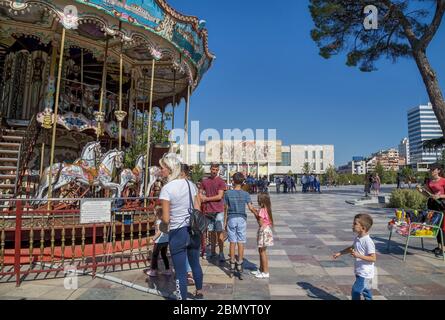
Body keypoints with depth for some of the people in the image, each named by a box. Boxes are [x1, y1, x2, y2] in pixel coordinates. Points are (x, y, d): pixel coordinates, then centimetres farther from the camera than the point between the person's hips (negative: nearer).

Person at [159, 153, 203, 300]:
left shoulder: (166, 189, -16)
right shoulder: (190, 184, 2)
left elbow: (166, 220, -16)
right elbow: (198, 210, 6)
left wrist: (161, 216, 5)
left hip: (178, 233, -7)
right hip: (194, 231, 7)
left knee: (180, 271, 7)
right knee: (195, 263, 26)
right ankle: (199, 293, 46)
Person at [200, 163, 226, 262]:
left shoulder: (221, 181, -3)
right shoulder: (205, 181, 10)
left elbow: (219, 196, -10)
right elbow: (200, 193, 18)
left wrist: (206, 199, -5)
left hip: (218, 210, -3)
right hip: (208, 210, 4)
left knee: (219, 232, -2)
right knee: (212, 231, 11)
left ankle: (221, 253, 3)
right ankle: (212, 251, 21)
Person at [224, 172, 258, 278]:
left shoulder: (228, 193, -3)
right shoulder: (245, 194, -3)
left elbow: (226, 209, 1)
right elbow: (251, 208, -11)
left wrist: (225, 221, 10)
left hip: (231, 219, 0)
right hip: (242, 219, 0)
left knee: (232, 242, 8)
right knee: (241, 242, 6)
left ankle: (232, 264, 14)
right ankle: (239, 264, 11)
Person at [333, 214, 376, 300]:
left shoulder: (368, 241, -24)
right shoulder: (357, 239, 3)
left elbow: (373, 258, -24)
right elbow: (351, 248, 22)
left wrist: (358, 255, -30)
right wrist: (340, 253, 22)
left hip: (365, 273, -9)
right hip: (359, 272, 9)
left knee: (355, 291, -6)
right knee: (366, 292, 20)